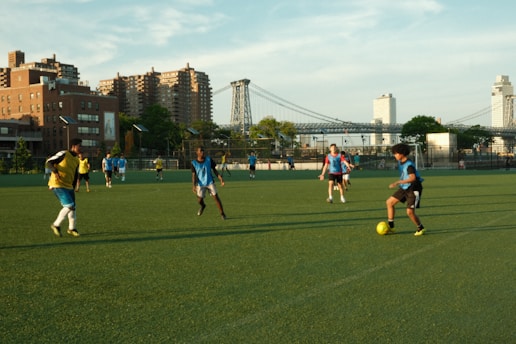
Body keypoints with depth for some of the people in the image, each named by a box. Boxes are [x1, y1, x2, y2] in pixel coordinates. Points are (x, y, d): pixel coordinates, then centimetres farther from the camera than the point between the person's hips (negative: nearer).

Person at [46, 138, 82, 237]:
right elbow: (49, 162, -10)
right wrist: (55, 171, -27)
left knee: (72, 207, 11)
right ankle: (56, 225, 1)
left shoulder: (76, 160, 13)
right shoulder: (64, 154, -10)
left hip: (68, 186, 8)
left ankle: (72, 229, 28)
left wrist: (73, 188, 22)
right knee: (69, 206, -16)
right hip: (57, 184, -8)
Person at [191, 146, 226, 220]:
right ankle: (203, 206, 36)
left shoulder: (209, 160, -3)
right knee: (199, 200, -2)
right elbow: (193, 175, -3)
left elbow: (214, 170, 4)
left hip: (210, 182, 0)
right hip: (200, 184, 0)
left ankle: (222, 214, 0)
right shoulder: (194, 163, -5)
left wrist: (220, 178, -7)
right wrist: (194, 185, -14)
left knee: (216, 197, -10)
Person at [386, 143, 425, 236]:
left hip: (413, 189, -9)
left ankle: (421, 229, 13)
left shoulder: (409, 165, -26)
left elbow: (412, 178, -39)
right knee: (389, 202, 6)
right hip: (404, 188, 9)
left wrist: (397, 182, -44)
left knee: (410, 212, -13)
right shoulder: (400, 162, 2)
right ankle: (391, 226, 15)